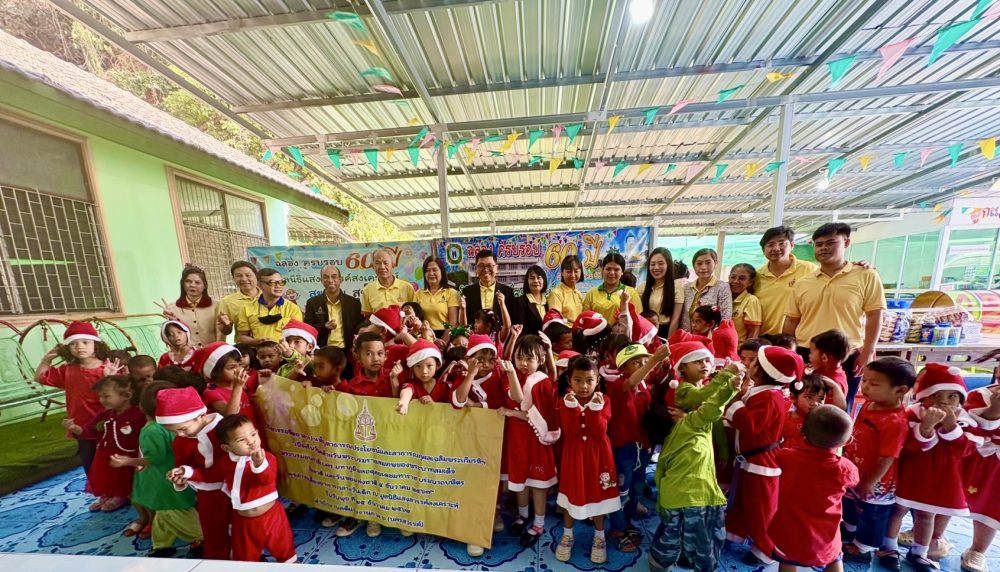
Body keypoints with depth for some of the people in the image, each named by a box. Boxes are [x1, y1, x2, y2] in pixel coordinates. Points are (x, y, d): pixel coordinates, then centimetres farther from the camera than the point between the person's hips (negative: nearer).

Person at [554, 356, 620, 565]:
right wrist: (573, 407, -32)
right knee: (571, 494, 16)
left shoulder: (603, 401, -11)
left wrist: (595, 408, -30)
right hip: (574, 456, 0)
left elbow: (600, 432, -19)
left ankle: (599, 537, 42)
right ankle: (567, 535, 40)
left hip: (597, 456, 0)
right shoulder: (565, 402, -12)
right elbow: (570, 433, -21)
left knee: (597, 495, 16)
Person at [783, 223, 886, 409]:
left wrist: (868, 353, -8)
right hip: (805, 355, 2)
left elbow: (875, 316, -2)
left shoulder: (866, 276, 0)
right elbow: (791, 321, 8)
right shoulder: (802, 283, 6)